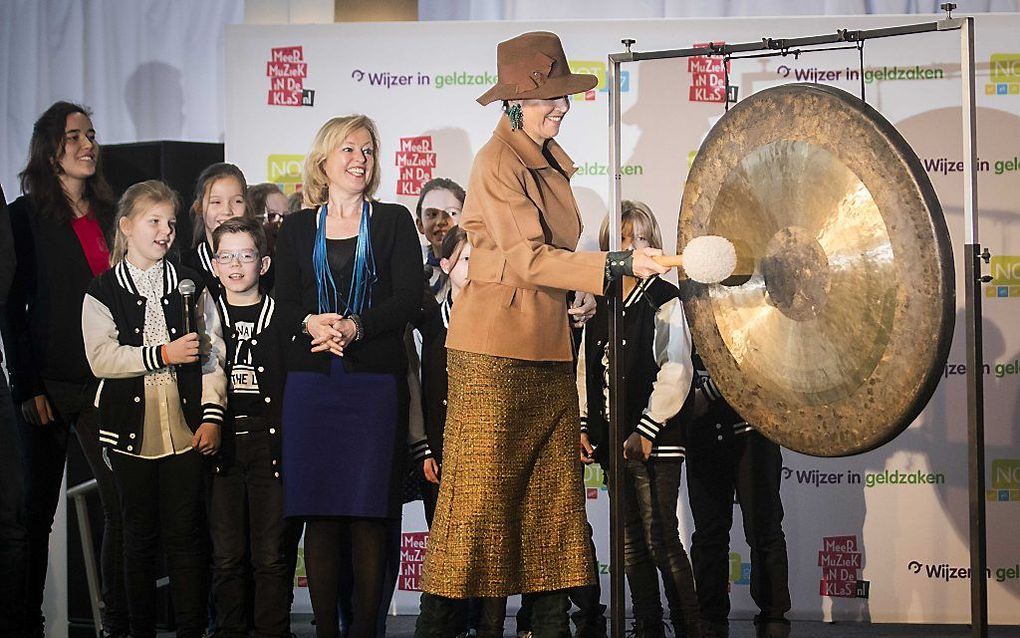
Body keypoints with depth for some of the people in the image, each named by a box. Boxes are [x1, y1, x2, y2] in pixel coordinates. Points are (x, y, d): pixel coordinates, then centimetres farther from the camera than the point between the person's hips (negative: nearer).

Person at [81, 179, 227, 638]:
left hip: (186, 425, 1)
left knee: (184, 534, -1)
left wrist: (212, 414, -5)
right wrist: (164, 354, -15)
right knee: (140, 535, 6)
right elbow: (101, 357, -8)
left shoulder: (190, 285, 10)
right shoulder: (104, 291, 5)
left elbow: (212, 354, 5)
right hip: (132, 426, -1)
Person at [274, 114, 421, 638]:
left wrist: (354, 326, -15)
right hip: (312, 382, 2)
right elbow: (284, 305, 7)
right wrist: (311, 323, -16)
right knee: (318, 511, -1)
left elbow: (409, 298, -1)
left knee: (368, 509, -5)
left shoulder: (393, 221, 10)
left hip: (376, 379, -1)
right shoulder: (298, 228, 15)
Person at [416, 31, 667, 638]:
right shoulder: (498, 162, -12)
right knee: (482, 492, -5)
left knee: (551, 491, 8)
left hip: (546, 348, 8)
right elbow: (528, 259, -19)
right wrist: (621, 264, -23)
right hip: (495, 347, -8)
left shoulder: (549, 159, 14)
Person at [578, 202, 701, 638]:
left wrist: (646, 430, -15)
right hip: (612, 438, 6)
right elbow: (586, 369, 15)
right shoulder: (598, 305, 14)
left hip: (654, 439, -6)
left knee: (661, 538, -9)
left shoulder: (664, 300, -4)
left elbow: (676, 371, -11)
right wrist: (584, 426, 6)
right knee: (631, 543, 9)